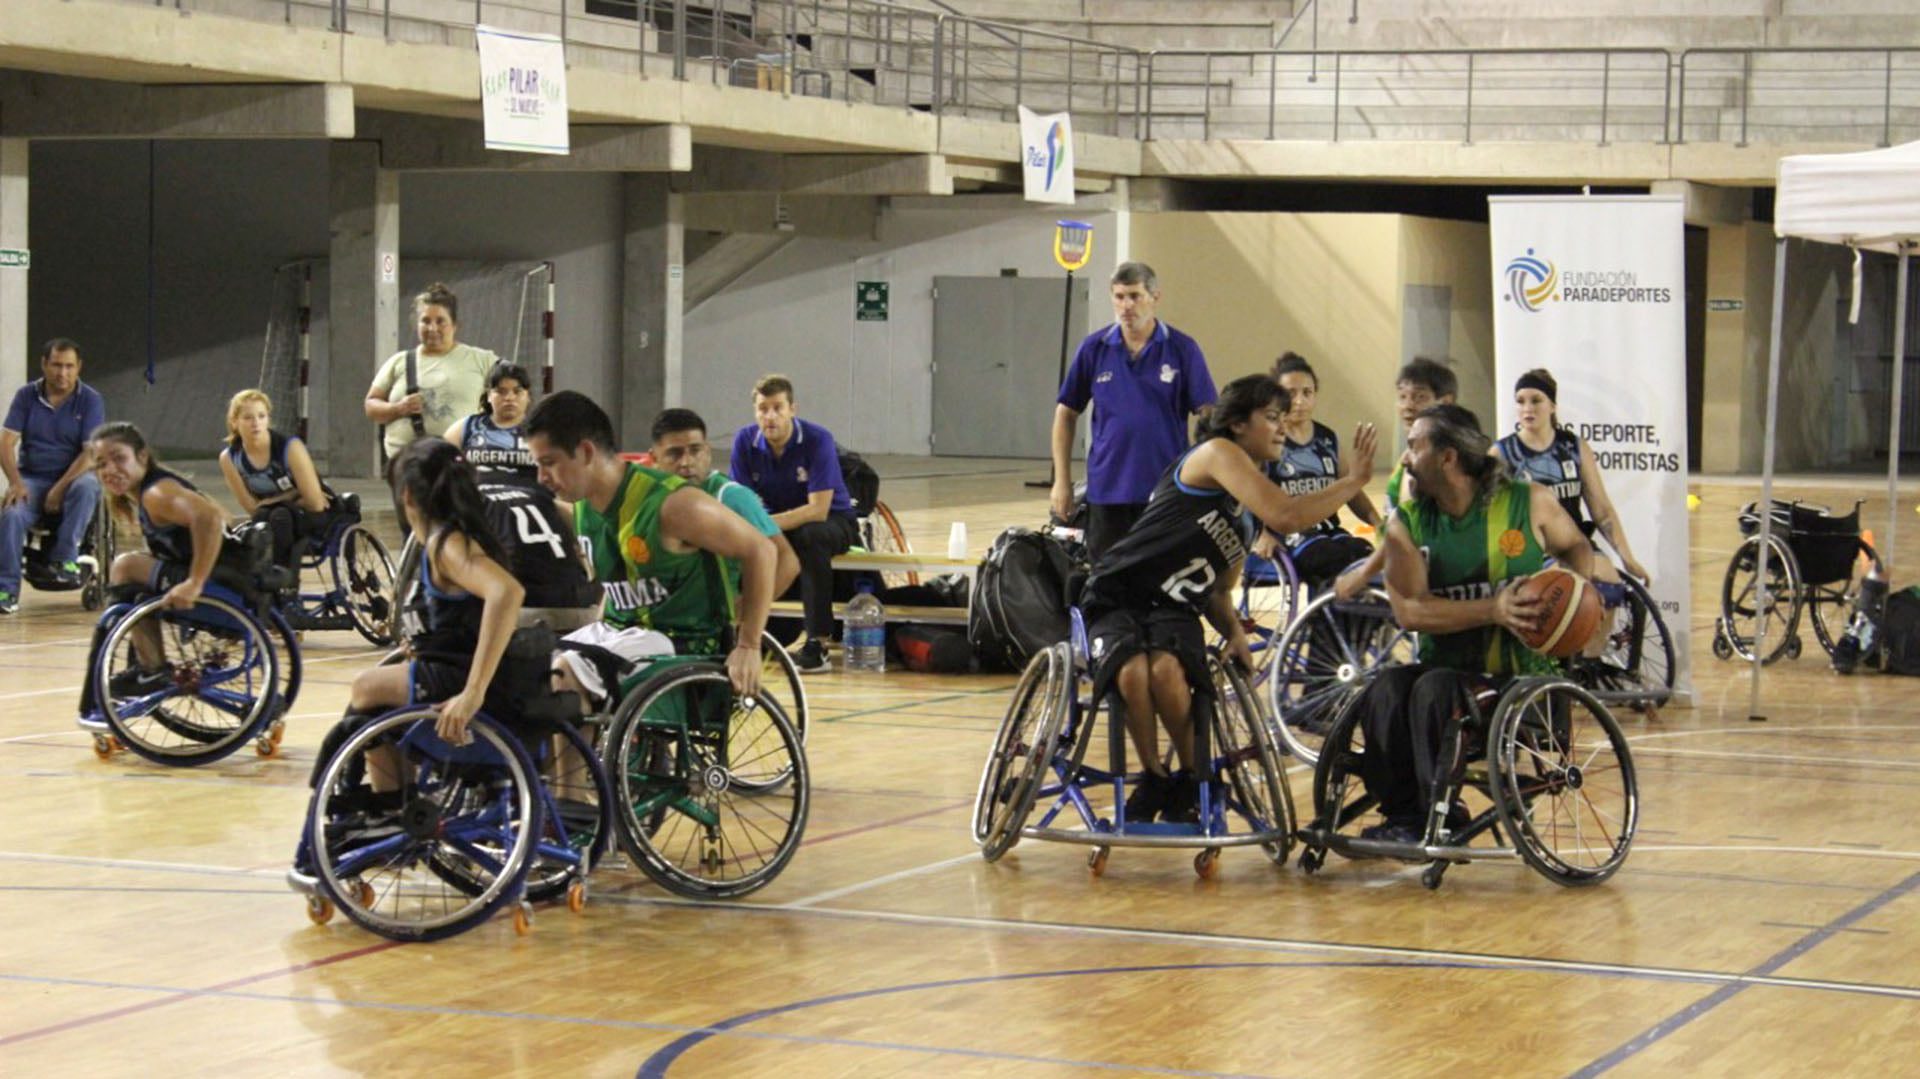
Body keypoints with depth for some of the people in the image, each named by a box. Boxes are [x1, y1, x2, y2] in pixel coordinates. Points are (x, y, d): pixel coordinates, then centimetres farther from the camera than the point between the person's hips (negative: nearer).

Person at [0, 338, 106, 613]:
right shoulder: (26, 396, 3)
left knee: (87, 486, -37)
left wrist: (60, 489, -22)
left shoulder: (90, 400, -3)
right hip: (32, 478, 1)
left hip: (72, 476, -1)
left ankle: (66, 558, -29)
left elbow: (91, 453, -11)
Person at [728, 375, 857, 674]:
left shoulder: (818, 440, -24)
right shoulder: (745, 440, -12)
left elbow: (818, 509, -29)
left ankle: (819, 643, -34)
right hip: (777, 521, 4)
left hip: (833, 520, -4)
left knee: (810, 537, -38)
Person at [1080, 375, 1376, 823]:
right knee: (1134, 673, -37)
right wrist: (1352, 481, -15)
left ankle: (1191, 781, -8)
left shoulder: (1245, 518, 16)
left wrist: (1235, 632, -1)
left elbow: (1219, 591, 20)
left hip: (1175, 611, 6)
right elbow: (1284, 516, -22)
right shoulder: (1217, 453, -9)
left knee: (1166, 671, -30)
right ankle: (1154, 779, -11)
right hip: (1117, 597, -5)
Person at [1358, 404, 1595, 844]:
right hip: (1446, 662, 3)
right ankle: (1402, 814, -20)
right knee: (1386, 690, -28)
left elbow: (1577, 547, 19)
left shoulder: (1529, 503, 0)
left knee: (1435, 689, -32)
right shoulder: (1406, 523, 3)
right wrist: (1491, 611, -20)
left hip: (1520, 673, -3)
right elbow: (1408, 610, -9)